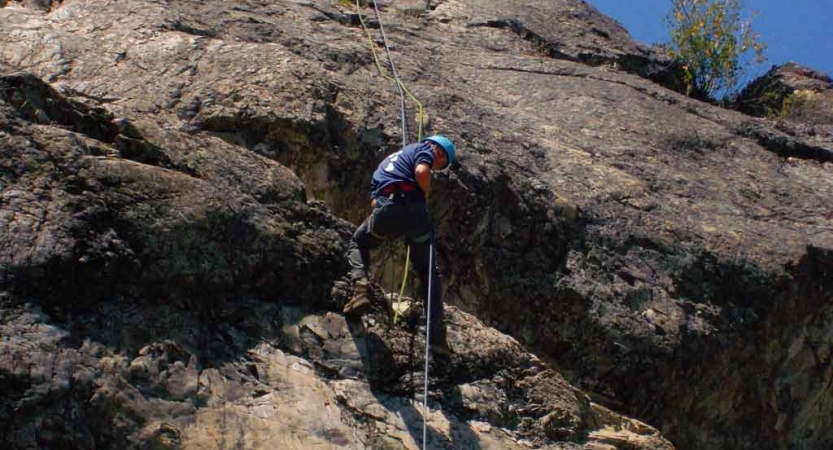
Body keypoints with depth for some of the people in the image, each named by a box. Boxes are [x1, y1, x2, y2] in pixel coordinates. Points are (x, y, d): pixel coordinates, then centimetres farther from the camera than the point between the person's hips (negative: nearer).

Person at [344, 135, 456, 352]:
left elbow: (374, 201, 29)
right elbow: (421, 172, -6)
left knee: (358, 244, 30)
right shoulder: (423, 149, 17)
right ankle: (436, 332, 5)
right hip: (413, 208, -3)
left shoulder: (387, 161, 36)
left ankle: (360, 284, 0)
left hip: (385, 211, 3)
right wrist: (426, 195, 10)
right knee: (427, 272, 13)